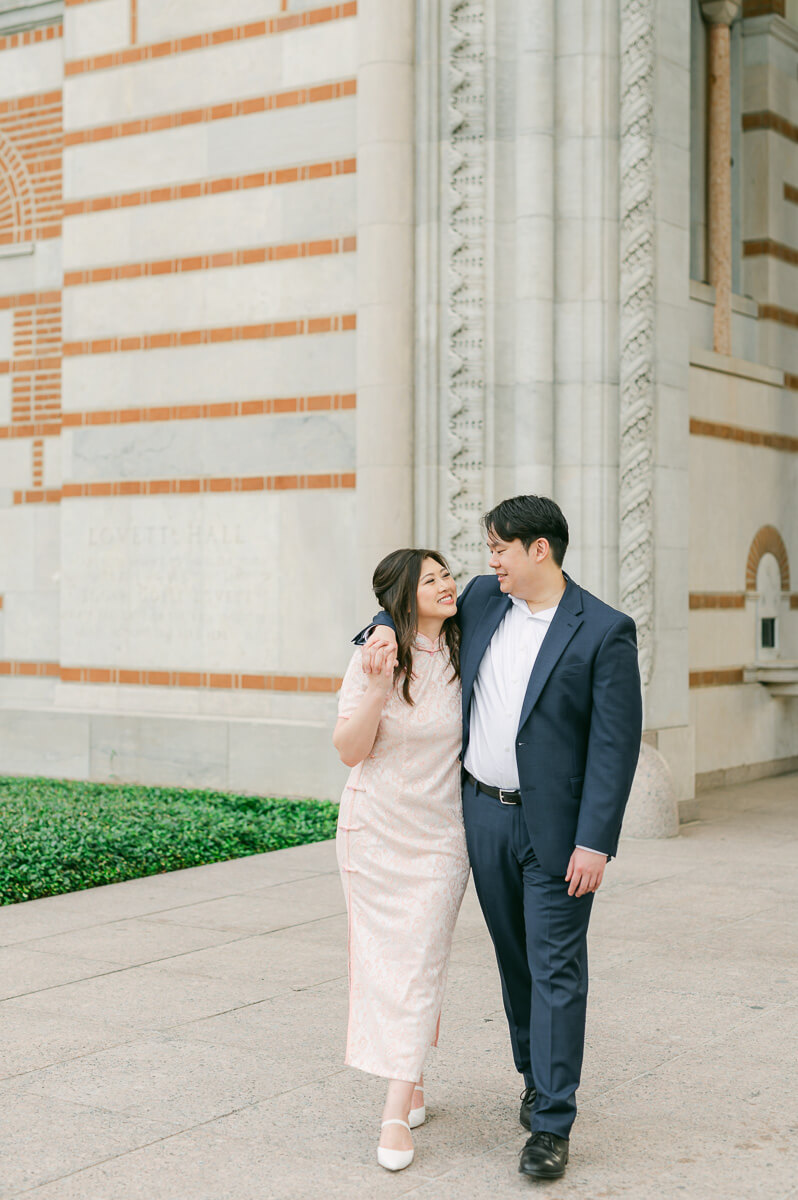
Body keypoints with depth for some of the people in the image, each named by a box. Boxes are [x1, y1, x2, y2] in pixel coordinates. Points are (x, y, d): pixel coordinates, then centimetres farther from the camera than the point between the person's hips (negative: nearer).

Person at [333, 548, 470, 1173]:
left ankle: (397, 1111, -3)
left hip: (441, 834, 1)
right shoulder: (375, 658, -8)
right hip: (376, 828, -1)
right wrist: (377, 689, -24)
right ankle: (411, 1084, 26)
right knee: (383, 955, 6)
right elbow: (350, 749, -10)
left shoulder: (466, 657, 0)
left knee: (421, 958, -5)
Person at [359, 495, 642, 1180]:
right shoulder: (484, 601, 5)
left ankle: (551, 1124, 1)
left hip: (556, 827, -5)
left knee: (556, 966, -4)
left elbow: (616, 744, -13)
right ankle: (537, 1075, 33)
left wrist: (595, 843, -18)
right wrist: (387, 625, 3)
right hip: (485, 814, 6)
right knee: (514, 957, 15)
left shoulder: (604, 631, -11)